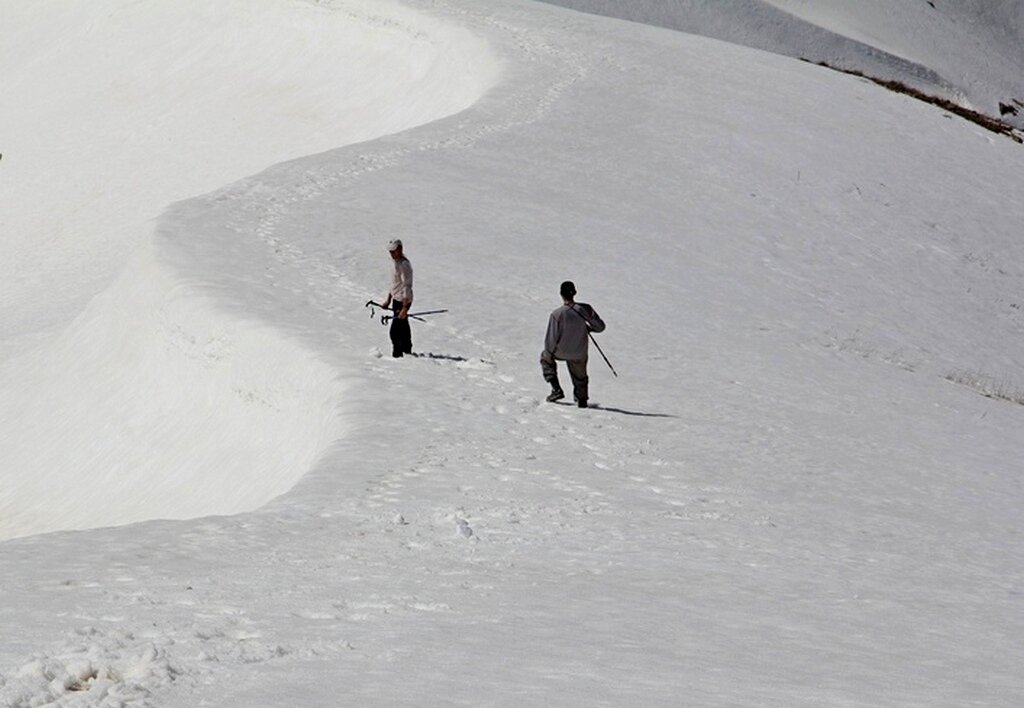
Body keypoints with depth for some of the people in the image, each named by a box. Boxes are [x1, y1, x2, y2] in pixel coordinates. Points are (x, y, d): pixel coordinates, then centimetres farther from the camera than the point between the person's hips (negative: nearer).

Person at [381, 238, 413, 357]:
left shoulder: (404, 265, -18)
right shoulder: (396, 262, 13)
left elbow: (407, 286, -22)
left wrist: (405, 308, -27)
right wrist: (388, 299, 24)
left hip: (403, 301, -10)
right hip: (397, 300, 10)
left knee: (395, 332, -13)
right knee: (403, 329, 18)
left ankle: (397, 355, -9)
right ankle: (407, 352, 27)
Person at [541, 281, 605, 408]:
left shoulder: (556, 315, -27)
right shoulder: (585, 309, -21)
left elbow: (551, 339, -20)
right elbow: (600, 326, -8)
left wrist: (549, 352, -1)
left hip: (560, 352, -2)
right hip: (579, 353, 2)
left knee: (545, 357, 31)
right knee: (580, 376, 28)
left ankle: (556, 389, 25)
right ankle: (581, 399, 45)